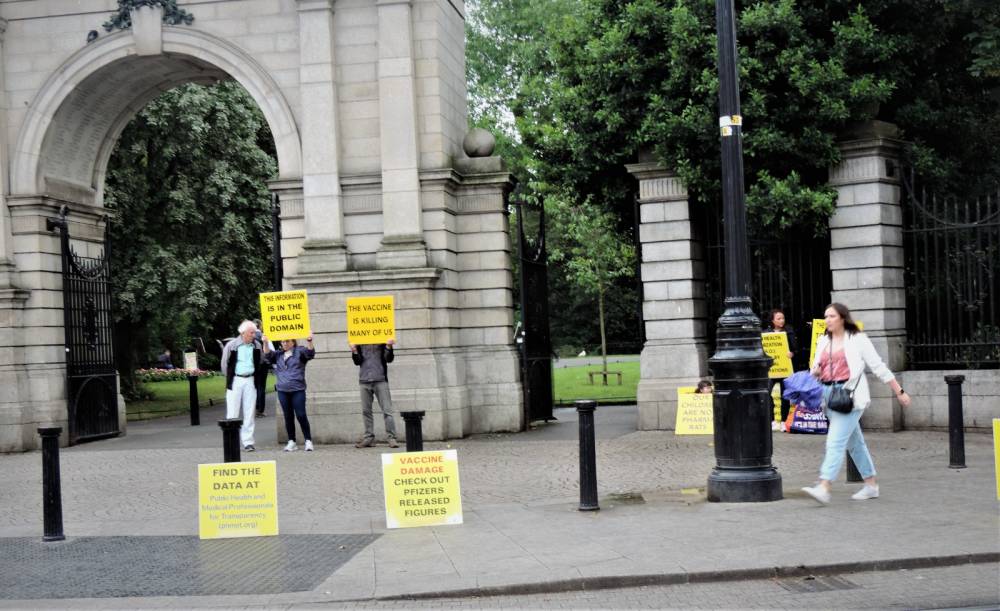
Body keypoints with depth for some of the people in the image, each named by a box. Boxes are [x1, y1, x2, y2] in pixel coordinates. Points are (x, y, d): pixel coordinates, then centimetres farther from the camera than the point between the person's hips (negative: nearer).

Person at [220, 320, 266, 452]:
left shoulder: (257, 345, 3)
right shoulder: (231, 345, -7)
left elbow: (260, 362, 16)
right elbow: (224, 364, 3)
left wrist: (255, 375, 12)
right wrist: (230, 378, 8)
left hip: (250, 381, 3)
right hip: (235, 381, -3)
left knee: (249, 412, 3)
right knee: (233, 412, -1)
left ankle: (248, 441, 7)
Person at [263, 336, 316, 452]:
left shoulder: (299, 352, 4)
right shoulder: (278, 354, 16)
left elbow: (310, 353, -12)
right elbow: (268, 355, 1)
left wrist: (309, 341, -31)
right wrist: (265, 343, -15)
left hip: (297, 390, -4)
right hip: (282, 390, 4)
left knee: (301, 415, -6)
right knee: (288, 417, 7)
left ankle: (308, 440, 1)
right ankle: (291, 442, 13)